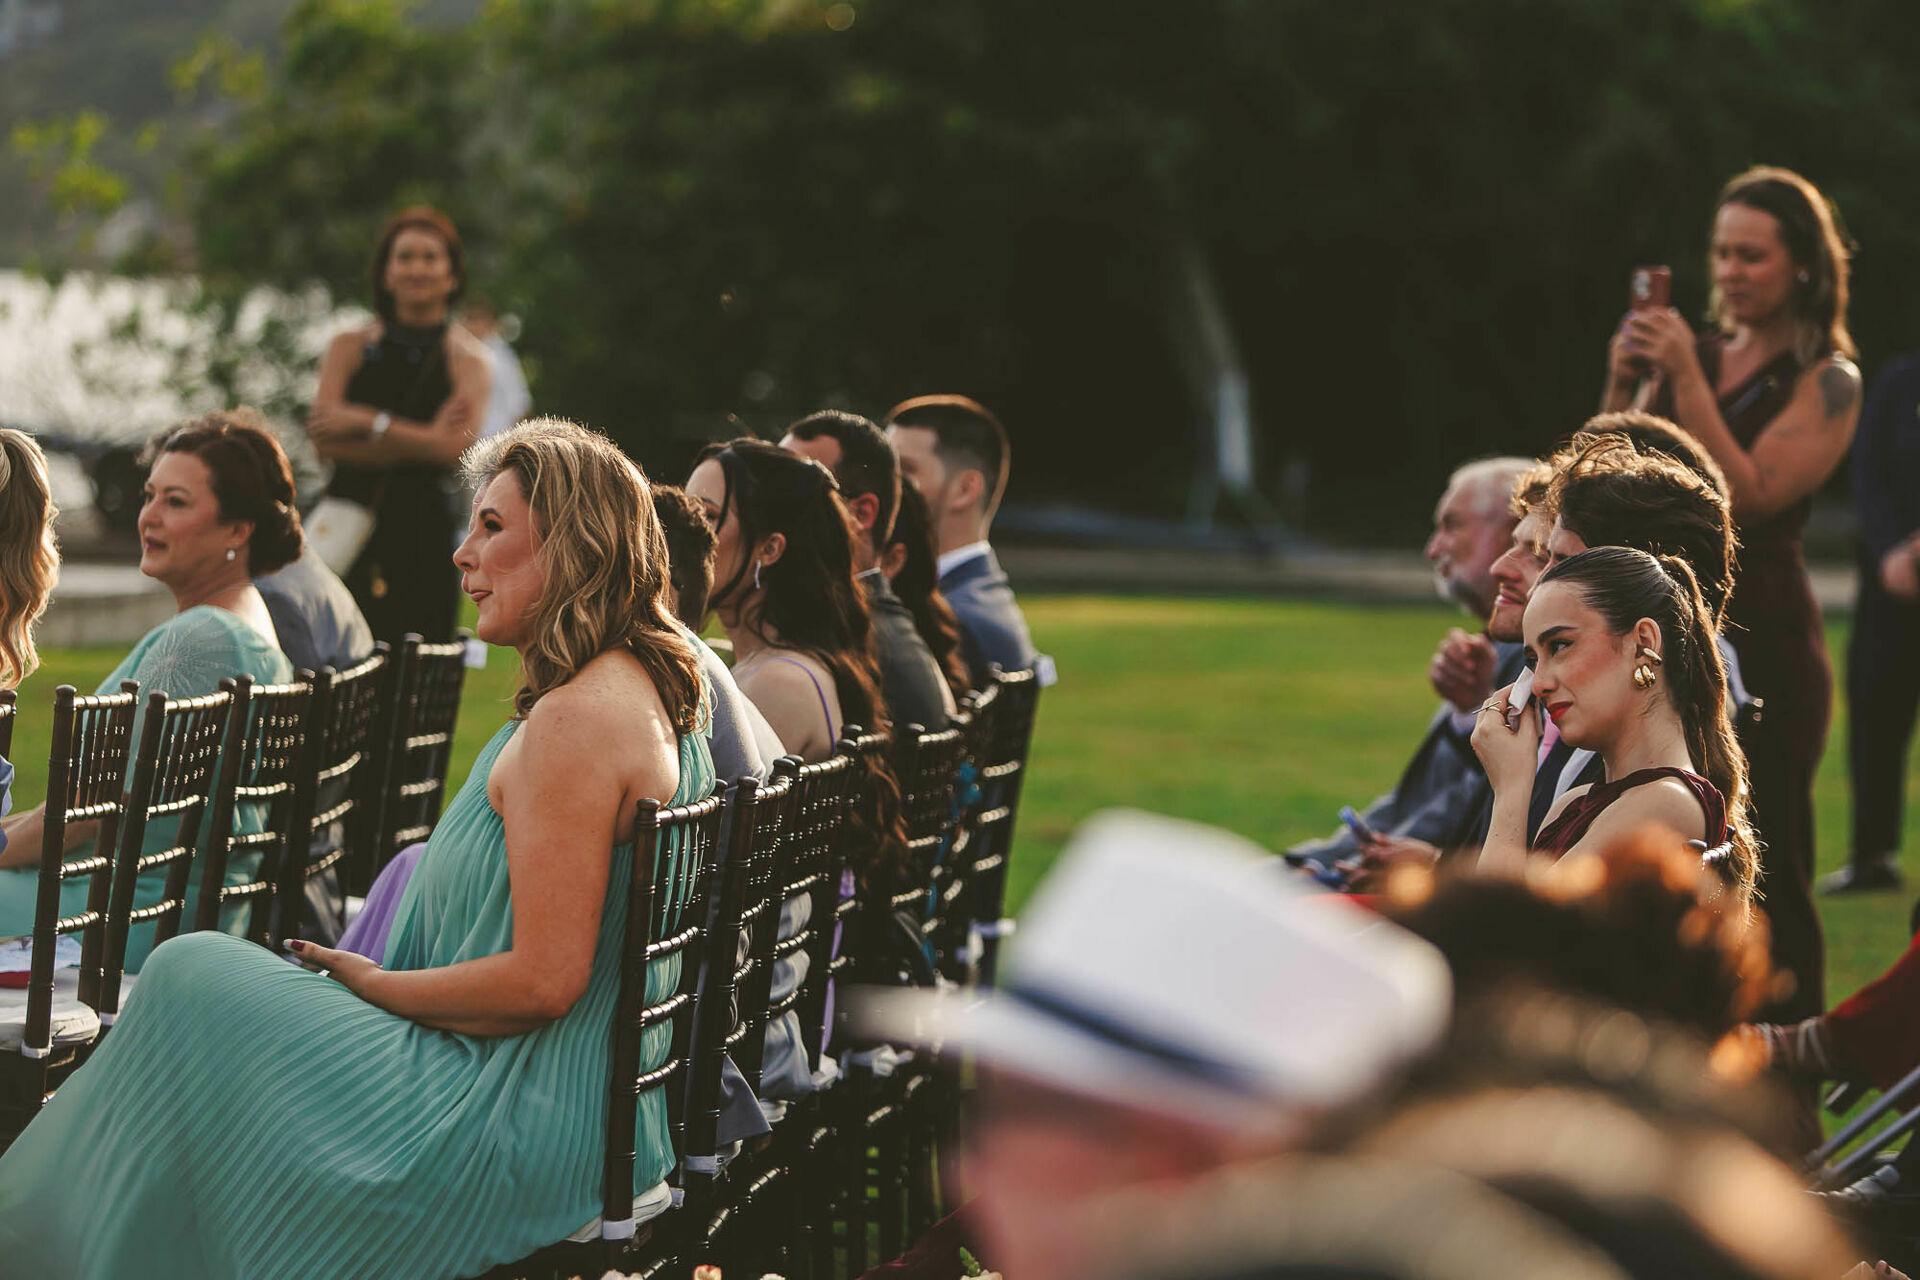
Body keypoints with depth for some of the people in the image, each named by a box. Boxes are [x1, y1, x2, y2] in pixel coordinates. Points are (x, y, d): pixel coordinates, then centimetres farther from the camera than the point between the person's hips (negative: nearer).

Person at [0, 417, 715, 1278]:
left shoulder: (574, 720, -20)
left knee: (195, 981, -4)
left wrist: (372, 985, -8)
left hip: (539, 1130, -11)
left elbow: (544, 979, -23)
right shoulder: (649, 698, 13)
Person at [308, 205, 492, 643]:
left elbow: (455, 446, -9)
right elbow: (324, 438, -3)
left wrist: (365, 422, -9)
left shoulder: (470, 360, 7)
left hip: (424, 529, -1)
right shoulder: (350, 346, 11)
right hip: (351, 523, 1)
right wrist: (420, 442, -9)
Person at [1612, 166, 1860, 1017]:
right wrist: (1621, 387, -6)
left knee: (1765, 873, -5)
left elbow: (1750, 493, -16)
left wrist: (1685, 377, -17)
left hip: (1763, 640, -6)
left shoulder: (1827, 381, -4)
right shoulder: (1696, 352, 11)